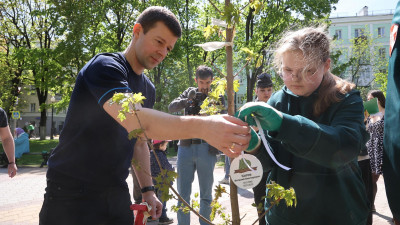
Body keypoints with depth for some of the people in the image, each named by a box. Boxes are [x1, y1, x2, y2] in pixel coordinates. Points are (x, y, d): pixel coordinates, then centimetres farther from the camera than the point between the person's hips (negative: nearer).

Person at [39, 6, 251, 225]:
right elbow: (134, 118, -34)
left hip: (116, 194, 7)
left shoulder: (148, 89, 10)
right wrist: (202, 126, -46)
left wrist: (147, 189, 8)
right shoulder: (105, 67, -16)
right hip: (71, 192, -7)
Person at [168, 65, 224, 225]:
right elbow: (171, 108, -1)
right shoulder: (190, 93, 12)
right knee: (183, 195, 4)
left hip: (206, 148, -1)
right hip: (185, 147, 1)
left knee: (206, 195, 9)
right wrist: (188, 100, -18)